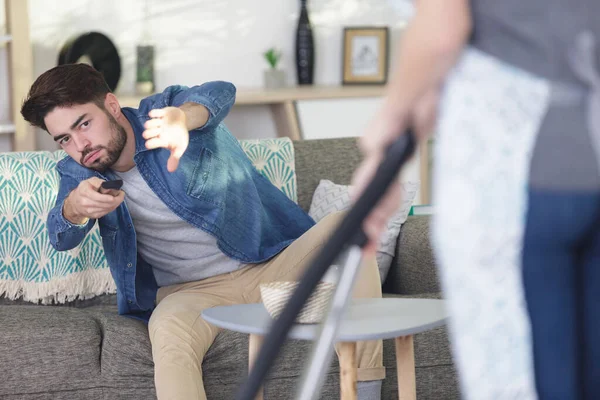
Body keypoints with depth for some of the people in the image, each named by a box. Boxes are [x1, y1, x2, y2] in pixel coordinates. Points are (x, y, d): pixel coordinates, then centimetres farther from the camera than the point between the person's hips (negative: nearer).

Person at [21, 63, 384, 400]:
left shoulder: (166, 110, -7)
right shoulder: (78, 173, 5)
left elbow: (219, 94, -31)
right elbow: (62, 238, -15)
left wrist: (181, 119, -57)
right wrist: (75, 207, -42)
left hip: (272, 264, 0)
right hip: (190, 290, 1)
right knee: (169, 335, -35)